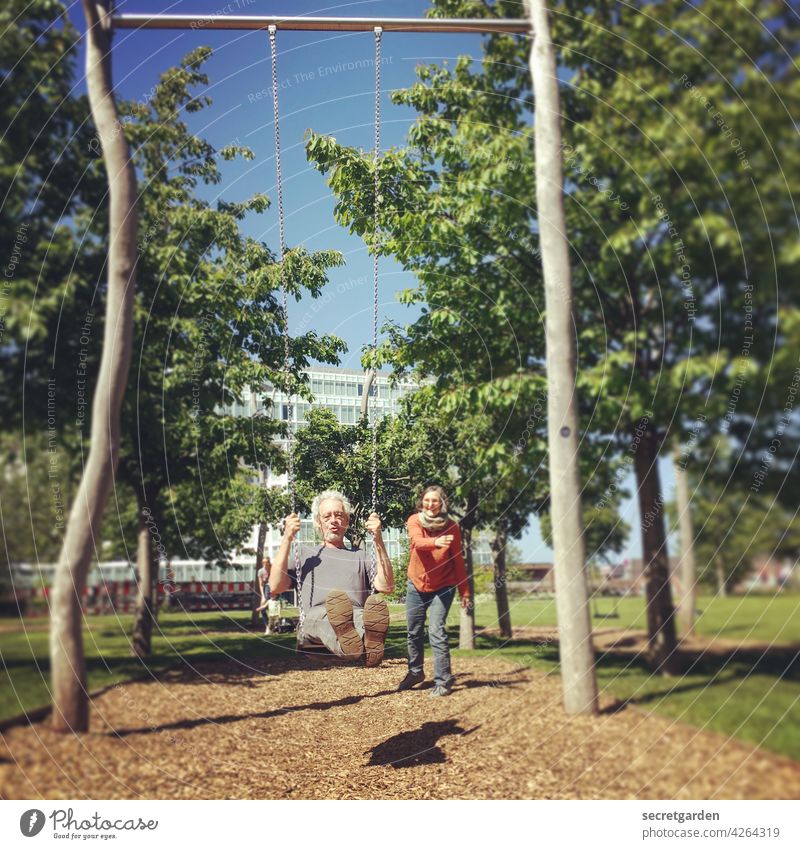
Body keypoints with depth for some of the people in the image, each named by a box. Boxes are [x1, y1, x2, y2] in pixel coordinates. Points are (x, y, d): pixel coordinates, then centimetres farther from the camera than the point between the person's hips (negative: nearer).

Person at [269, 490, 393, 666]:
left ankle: (370, 643, -68)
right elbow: (276, 587, 13)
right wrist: (287, 539, 7)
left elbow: (386, 586, 11)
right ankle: (349, 644, -69)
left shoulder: (360, 555, 31)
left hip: (358, 616, 1)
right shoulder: (304, 553, 31)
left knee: (378, 607, -36)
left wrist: (378, 540, 5)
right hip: (316, 618, -1)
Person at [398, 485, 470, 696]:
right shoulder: (414, 521, -11)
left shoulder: (451, 527, -10)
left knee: (437, 632, -12)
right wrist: (435, 542, -54)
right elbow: (417, 541, -33)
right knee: (414, 632, 13)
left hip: (442, 587, -2)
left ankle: (443, 681, -2)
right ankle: (415, 672, 34)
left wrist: (465, 591, -4)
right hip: (416, 586, 2)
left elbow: (458, 560, -4)